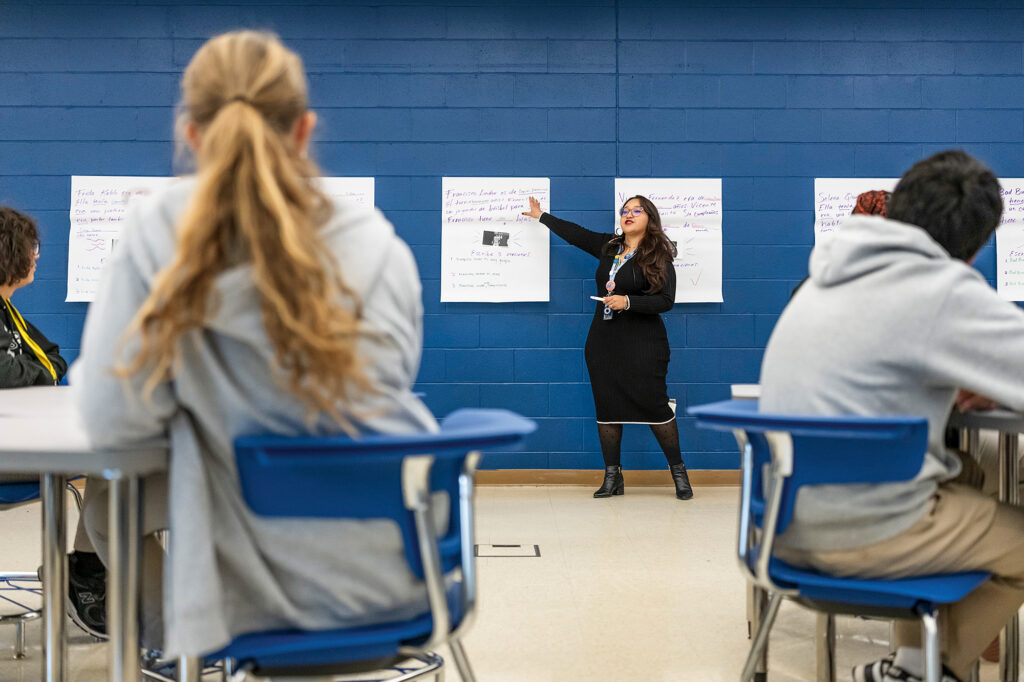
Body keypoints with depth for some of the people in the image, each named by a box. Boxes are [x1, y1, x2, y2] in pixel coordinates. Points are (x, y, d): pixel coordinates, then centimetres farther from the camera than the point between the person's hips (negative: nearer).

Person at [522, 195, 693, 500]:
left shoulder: (659, 257, -5)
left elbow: (666, 300, -11)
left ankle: (679, 472, 5)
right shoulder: (608, 246, 12)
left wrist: (628, 302, -20)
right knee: (606, 405, 4)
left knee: (653, 403, -8)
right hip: (603, 339, 6)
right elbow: (574, 234, 23)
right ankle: (612, 477, 11)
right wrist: (542, 216, 31)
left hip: (642, 342, -6)